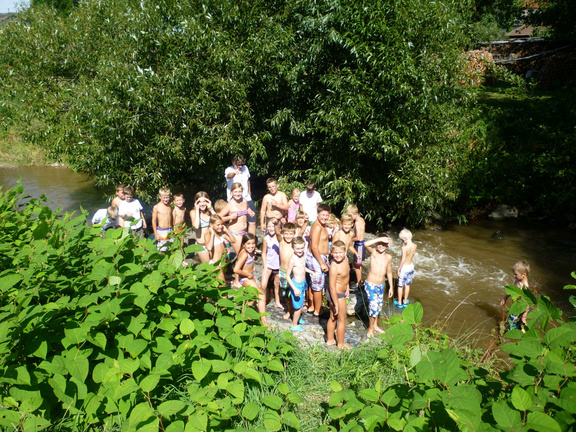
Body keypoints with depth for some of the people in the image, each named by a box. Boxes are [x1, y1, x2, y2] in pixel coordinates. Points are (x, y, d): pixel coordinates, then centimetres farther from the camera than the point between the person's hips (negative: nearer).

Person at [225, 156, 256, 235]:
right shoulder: (229, 170, -12)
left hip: (247, 199, 5)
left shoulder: (245, 168, 6)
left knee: (252, 222, 7)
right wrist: (234, 173, -60)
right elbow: (229, 175, -38)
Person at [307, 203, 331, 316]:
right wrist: (322, 263, -22)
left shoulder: (322, 225, 9)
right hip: (316, 258, -10)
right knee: (318, 286, 3)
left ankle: (312, 306, 33)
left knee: (314, 284, 20)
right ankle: (317, 311, 16)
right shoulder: (317, 227, -22)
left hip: (321, 257, 10)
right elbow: (314, 247, -25)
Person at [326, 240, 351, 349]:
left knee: (333, 318, 23)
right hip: (337, 295, -8)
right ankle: (341, 343, 30)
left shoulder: (344, 259, -7)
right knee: (342, 319, 10)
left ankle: (330, 340, 41)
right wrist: (336, 304, -22)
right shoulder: (334, 267, -31)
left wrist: (347, 286, 15)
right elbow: (332, 287, -27)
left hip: (342, 292, 8)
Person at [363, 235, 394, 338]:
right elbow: (366, 244, -34)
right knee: (373, 306, -7)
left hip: (381, 286, 6)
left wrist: (391, 287, 15)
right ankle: (370, 328, 14)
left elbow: (389, 273, 12)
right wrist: (380, 239, -34)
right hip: (371, 285, -5)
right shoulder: (373, 253, -13)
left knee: (379, 306, 19)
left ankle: (375, 325, 41)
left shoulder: (388, 257, 2)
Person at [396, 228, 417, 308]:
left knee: (400, 286, 11)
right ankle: (405, 301, 33)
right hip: (411, 266, 6)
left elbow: (403, 260, -25)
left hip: (404, 267, -6)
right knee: (407, 285, 20)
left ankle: (399, 303, 23)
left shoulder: (404, 248, -26)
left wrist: (399, 269, -13)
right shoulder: (415, 246, -7)